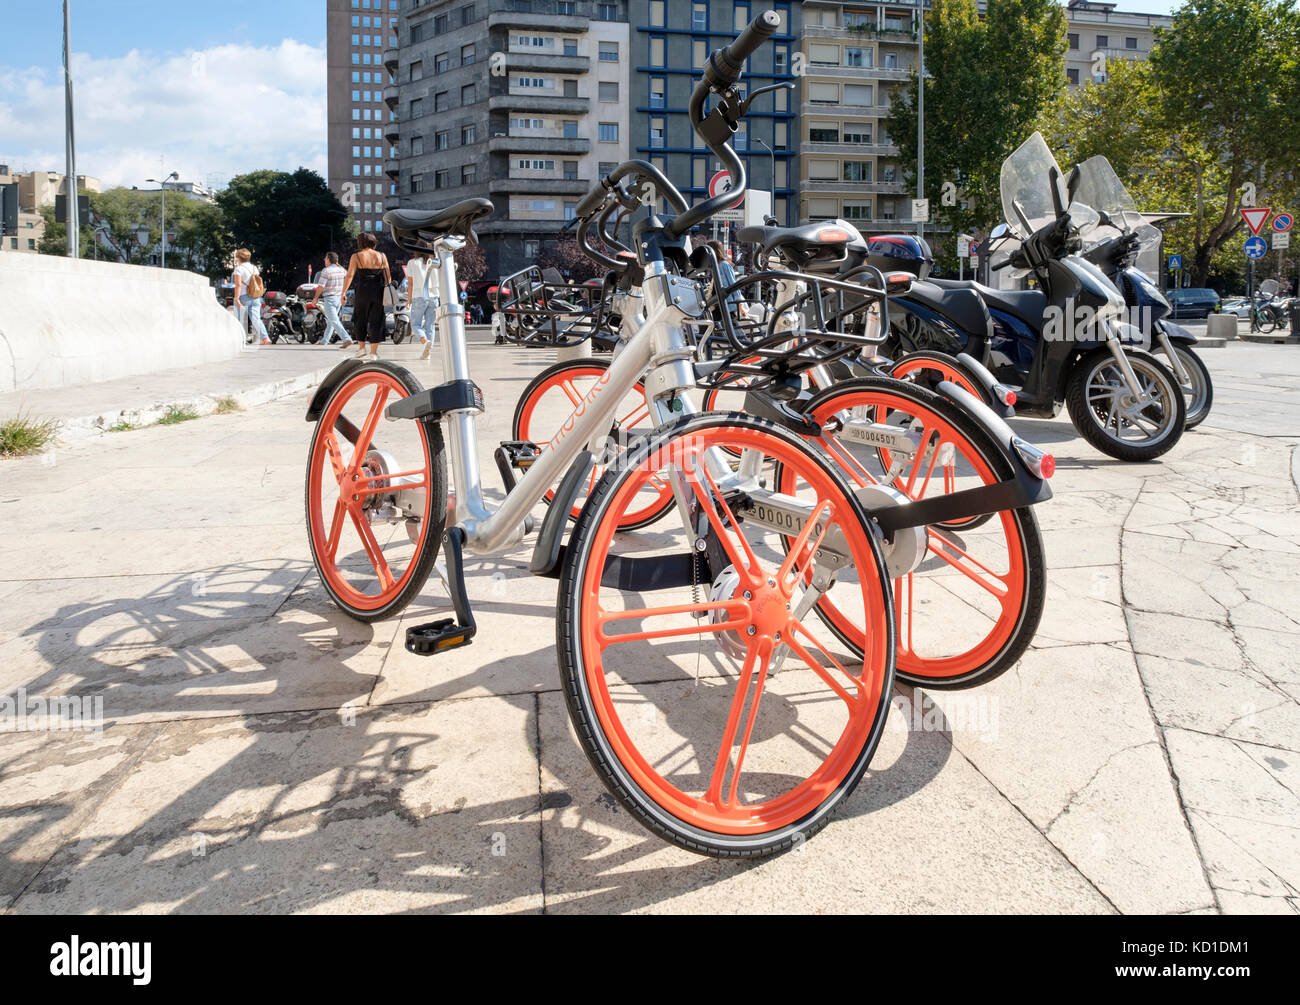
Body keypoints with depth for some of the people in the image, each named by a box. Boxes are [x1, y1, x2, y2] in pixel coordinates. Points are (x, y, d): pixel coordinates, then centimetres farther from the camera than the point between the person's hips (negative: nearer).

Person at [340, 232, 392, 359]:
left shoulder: (356, 257, -2)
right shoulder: (382, 256, 5)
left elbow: (349, 276, -10)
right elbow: (388, 277, 4)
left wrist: (344, 292, -9)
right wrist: (386, 288, 20)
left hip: (363, 292, -2)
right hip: (378, 293, 2)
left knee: (360, 320, 17)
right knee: (376, 321, 7)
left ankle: (362, 347, 19)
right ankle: (374, 352, 5)